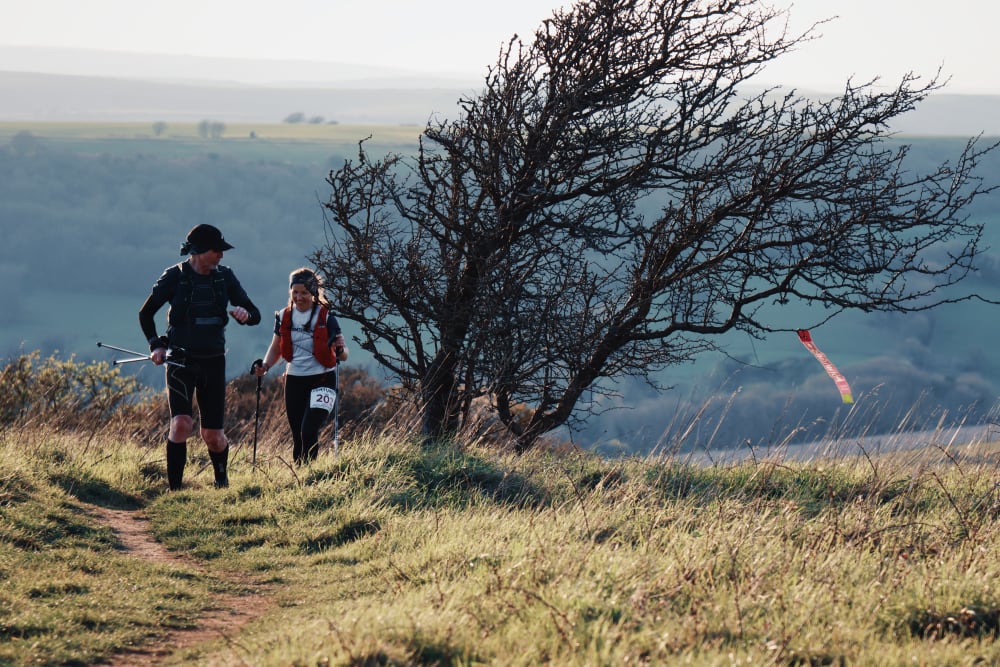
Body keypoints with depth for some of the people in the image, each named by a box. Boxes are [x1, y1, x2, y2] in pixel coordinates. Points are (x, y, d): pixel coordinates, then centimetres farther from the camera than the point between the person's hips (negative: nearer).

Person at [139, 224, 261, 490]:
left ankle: (222, 482, 33)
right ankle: (174, 488, -13)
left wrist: (244, 313, -18)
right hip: (181, 361, -3)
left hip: (213, 363, 3)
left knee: (213, 435, 6)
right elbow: (146, 313, 6)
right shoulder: (175, 276, -6)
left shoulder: (224, 277, 3)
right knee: (182, 424, -21)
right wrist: (155, 345, -6)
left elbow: (255, 315, 5)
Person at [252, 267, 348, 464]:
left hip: (322, 380, -4)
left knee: (309, 431, -19)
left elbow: (344, 355, -7)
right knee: (297, 436, 7)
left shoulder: (325, 317, -7)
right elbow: (276, 349, 16)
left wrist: (340, 350, -30)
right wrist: (265, 365, -2)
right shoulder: (284, 316, 5)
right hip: (294, 380, 4)